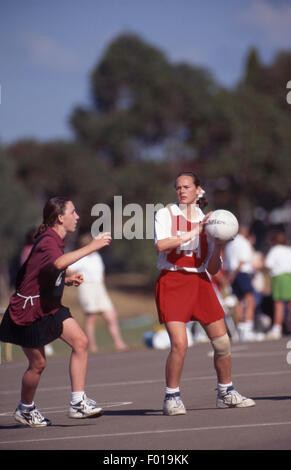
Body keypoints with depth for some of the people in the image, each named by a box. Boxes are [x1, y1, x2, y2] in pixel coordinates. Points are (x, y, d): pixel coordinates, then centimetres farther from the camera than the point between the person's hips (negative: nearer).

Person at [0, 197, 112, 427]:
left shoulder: (55, 240, 9)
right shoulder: (47, 242, -22)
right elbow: (59, 263, -46)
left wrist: (68, 279, 7)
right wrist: (91, 247, -44)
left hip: (50, 307, 9)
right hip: (29, 310, -9)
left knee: (81, 341, -8)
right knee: (38, 363, 1)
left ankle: (78, 402, -7)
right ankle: (25, 408, 26)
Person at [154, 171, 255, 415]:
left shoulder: (207, 221, 11)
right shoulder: (165, 214, 1)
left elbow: (213, 269, 9)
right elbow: (161, 244, -19)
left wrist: (218, 246, -9)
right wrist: (193, 232, -18)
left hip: (200, 283, 4)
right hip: (172, 283, -4)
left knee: (222, 341, 4)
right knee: (179, 344, -16)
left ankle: (226, 393, 22)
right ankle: (172, 397, -1)